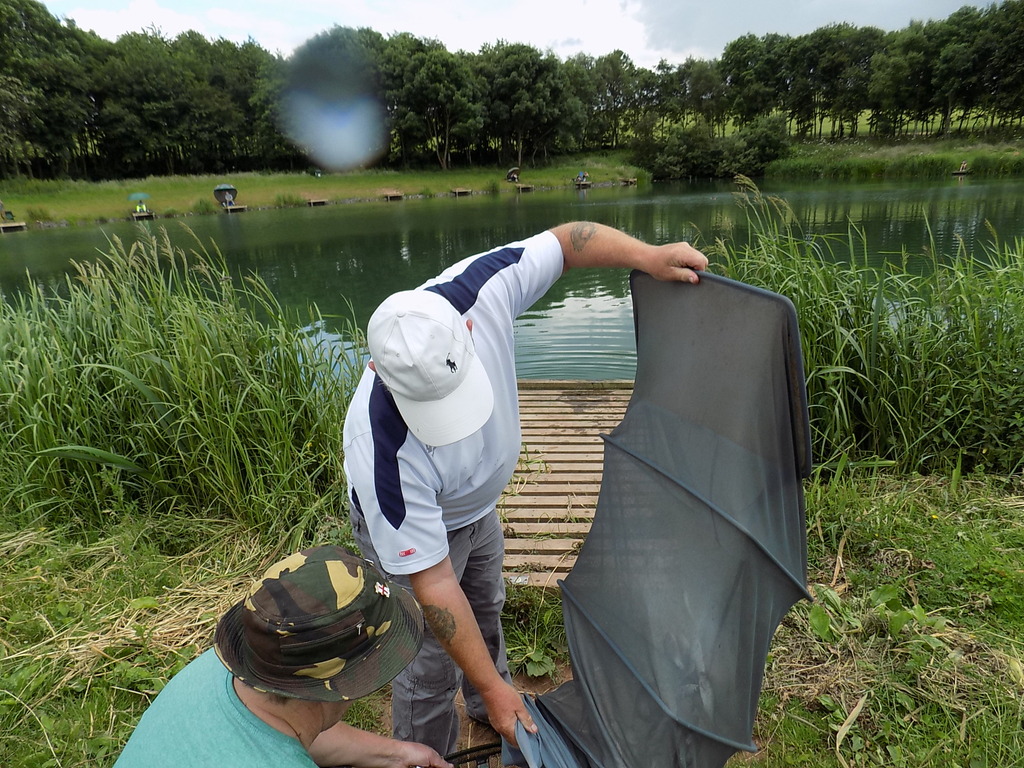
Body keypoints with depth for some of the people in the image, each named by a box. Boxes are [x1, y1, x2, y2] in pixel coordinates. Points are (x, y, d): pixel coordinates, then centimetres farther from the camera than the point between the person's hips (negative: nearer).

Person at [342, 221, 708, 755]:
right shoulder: (383, 452, -44)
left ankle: (489, 709, 59)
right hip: (406, 530, -6)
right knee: (430, 670, 6)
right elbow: (432, 583, -33)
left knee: (486, 608, 29)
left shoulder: (478, 289, -35)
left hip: (477, 506, 6)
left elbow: (565, 239, -18)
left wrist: (647, 256, -32)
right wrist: (493, 687, -25)